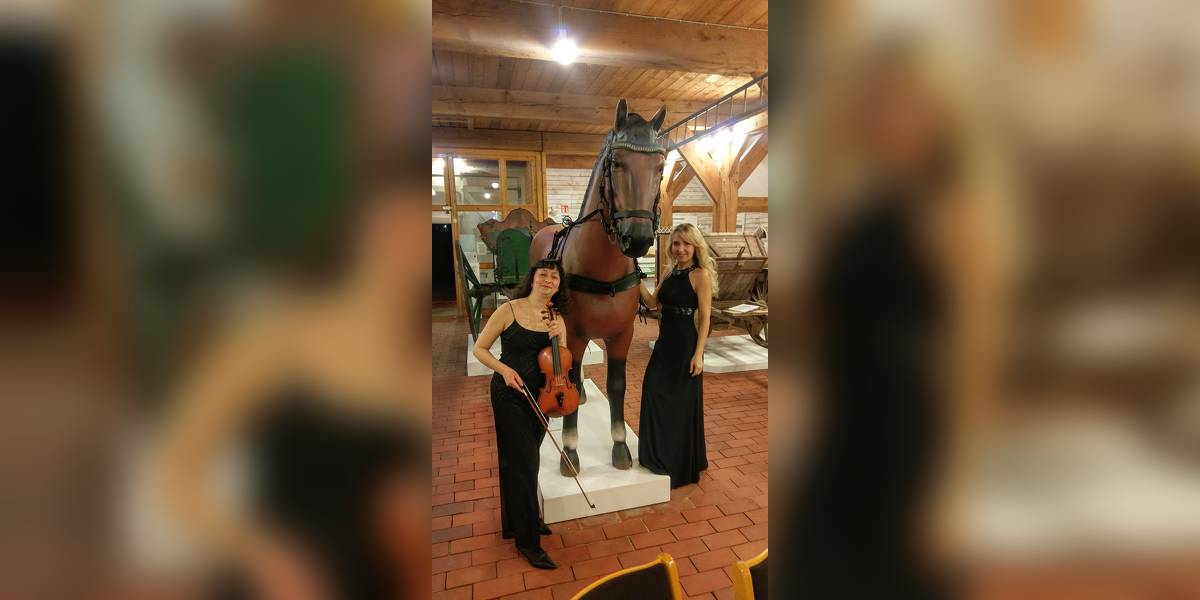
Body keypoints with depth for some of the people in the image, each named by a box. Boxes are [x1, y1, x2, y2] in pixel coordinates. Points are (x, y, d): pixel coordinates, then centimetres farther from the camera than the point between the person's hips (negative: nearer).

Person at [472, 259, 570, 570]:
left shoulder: (557, 319, 0)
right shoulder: (509, 310, -14)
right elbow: (480, 349, -7)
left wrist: (559, 337, -17)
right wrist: (504, 369, -22)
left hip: (539, 396, 5)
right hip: (510, 395, -5)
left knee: (527, 461, 19)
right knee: (522, 464, -2)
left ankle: (522, 519, 40)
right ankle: (528, 540, 13)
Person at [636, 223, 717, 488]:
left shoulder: (700, 275, -13)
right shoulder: (671, 274, 9)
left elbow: (704, 318, -15)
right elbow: (653, 302, 5)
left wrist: (698, 354, -18)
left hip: (686, 344, -7)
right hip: (665, 342, 7)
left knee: (684, 402, 5)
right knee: (654, 393, 11)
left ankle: (685, 463, 26)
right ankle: (662, 455, 32)